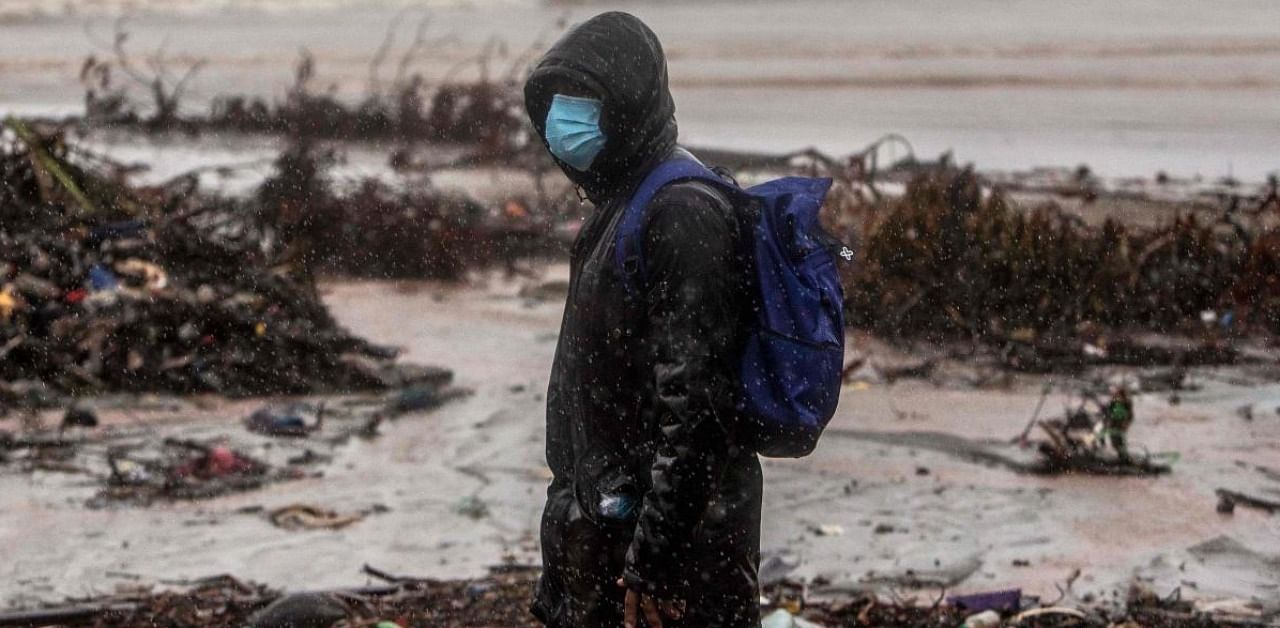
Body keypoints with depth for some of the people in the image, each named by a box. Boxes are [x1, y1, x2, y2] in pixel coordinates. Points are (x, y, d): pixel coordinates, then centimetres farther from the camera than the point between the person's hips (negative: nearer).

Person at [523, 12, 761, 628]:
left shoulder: (682, 213, -18)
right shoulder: (617, 206, 13)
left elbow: (692, 402, -23)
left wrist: (653, 557, -24)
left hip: (680, 534, -10)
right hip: (604, 526, 10)